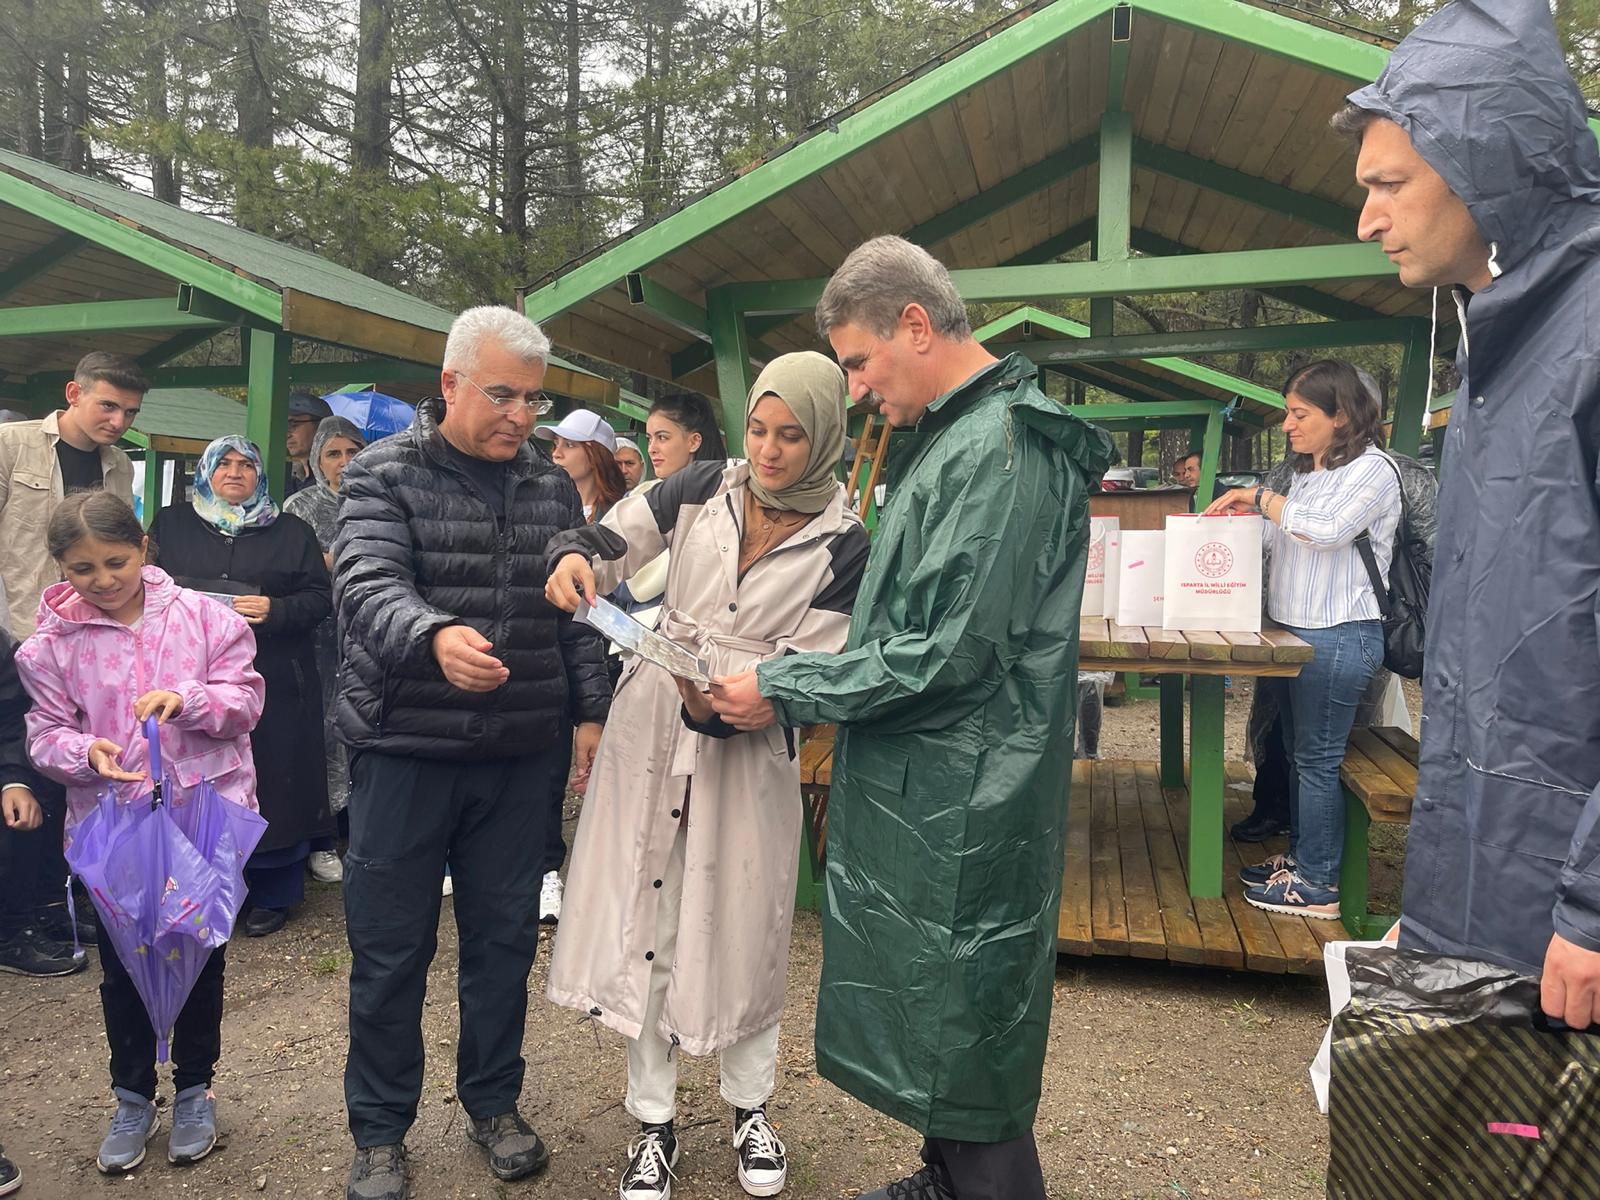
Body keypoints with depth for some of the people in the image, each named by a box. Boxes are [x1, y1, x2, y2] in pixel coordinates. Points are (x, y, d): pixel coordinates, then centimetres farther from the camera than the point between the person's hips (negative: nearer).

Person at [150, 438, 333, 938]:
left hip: (273, 685, -1)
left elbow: (319, 598, 5)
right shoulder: (170, 525, 15)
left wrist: (276, 610, -13)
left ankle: (272, 895, 14)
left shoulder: (291, 532, 11)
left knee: (272, 784, 0)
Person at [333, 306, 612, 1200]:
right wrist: (435, 636, -40)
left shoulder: (552, 486, 8)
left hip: (520, 755, 3)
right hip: (407, 748, -3)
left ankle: (494, 1103, 33)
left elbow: (576, 612, 11)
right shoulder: (385, 474, -4)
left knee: (505, 938, 13)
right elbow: (367, 586, -20)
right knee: (391, 949, 8)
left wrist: (591, 709, 5)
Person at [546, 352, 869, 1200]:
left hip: (748, 746, -2)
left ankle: (750, 1111, 34)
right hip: (651, 724, 2)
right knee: (643, 918, 7)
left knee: (742, 930, 9)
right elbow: (611, 540, 1)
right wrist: (575, 557, -22)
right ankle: (653, 1122, 26)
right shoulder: (703, 489, -1)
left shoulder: (844, 545, -8)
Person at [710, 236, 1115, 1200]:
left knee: (964, 1027, 6)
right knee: (930, 1010, 22)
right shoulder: (961, 436, 12)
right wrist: (796, 681, 10)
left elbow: (946, 653, -24)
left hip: (960, 814, -10)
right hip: (926, 795, 10)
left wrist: (785, 692, -15)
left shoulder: (998, 451, -20)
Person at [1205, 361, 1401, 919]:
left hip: (1340, 636, -9)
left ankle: (1318, 886, 6)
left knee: (1318, 760, -3)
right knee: (1299, 751, 16)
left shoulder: (1372, 469, -10)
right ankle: (1301, 856, 30)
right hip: (1298, 630, 9)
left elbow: (1325, 529, -25)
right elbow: (1280, 538, 20)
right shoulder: (1307, 472, 16)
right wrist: (1240, 515, 4)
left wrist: (1260, 496, -16)